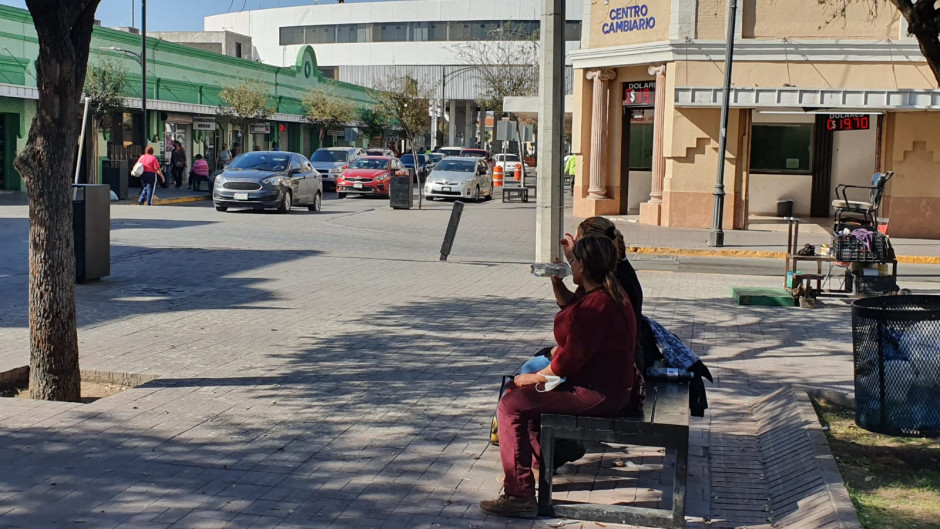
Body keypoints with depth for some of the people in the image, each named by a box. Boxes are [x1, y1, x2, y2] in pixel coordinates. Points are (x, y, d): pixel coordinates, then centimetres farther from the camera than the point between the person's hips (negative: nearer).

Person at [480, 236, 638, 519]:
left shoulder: (596, 304, -24)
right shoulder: (608, 293, 10)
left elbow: (571, 358, -24)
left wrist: (533, 378, -11)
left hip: (597, 394, -11)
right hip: (603, 382, 11)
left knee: (510, 406, -15)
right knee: (524, 391, 24)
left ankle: (520, 494, -16)